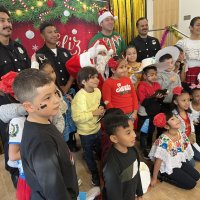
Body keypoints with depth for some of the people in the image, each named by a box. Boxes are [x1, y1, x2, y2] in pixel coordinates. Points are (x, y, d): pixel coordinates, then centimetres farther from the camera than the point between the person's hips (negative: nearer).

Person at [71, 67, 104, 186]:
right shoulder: (80, 96, -28)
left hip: (97, 128, 6)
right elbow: (76, 117, -31)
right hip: (85, 132, -6)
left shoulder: (97, 91, -5)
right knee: (89, 154, 17)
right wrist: (94, 113, -30)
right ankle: (95, 174, 41)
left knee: (100, 151, 24)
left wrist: (101, 111, -8)